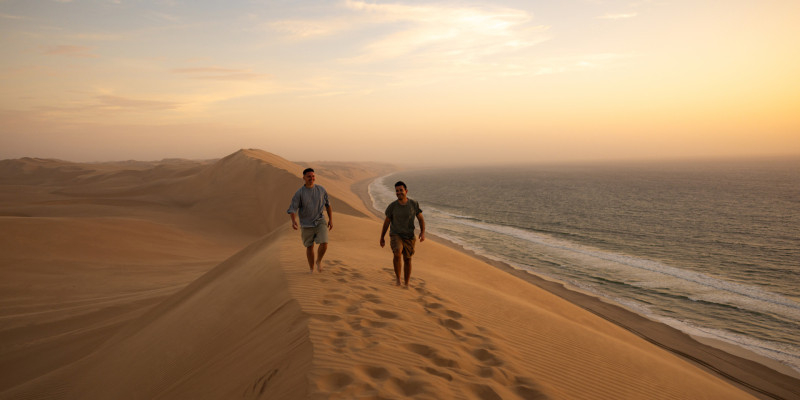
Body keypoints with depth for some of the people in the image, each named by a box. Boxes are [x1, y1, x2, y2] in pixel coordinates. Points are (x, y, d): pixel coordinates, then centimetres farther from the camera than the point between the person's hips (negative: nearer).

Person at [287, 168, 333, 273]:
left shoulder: (321, 190, -4)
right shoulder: (299, 193, -12)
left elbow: (327, 204, 9)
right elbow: (292, 209, -16)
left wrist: (331, 219, 6)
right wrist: (293, 221, -35)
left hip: (320, 222, 1)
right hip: (306, 224, -1)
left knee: (324, 244, -15)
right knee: (310, 247, 11)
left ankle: (318, 261, 16)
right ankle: (312, 270, 31)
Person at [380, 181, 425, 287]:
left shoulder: (414, 204, -5)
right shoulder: (392, 206, -6)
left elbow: (421, 219, 1)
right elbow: (386, 222, 5)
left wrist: (423, 232, -15)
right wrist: (382, 237, 10)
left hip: (409, 236, 2)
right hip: (395, 235, -2)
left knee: (407, 260, 8)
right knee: (397, 253, -29)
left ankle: (406, 285, 25)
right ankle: (398, 278, -13)